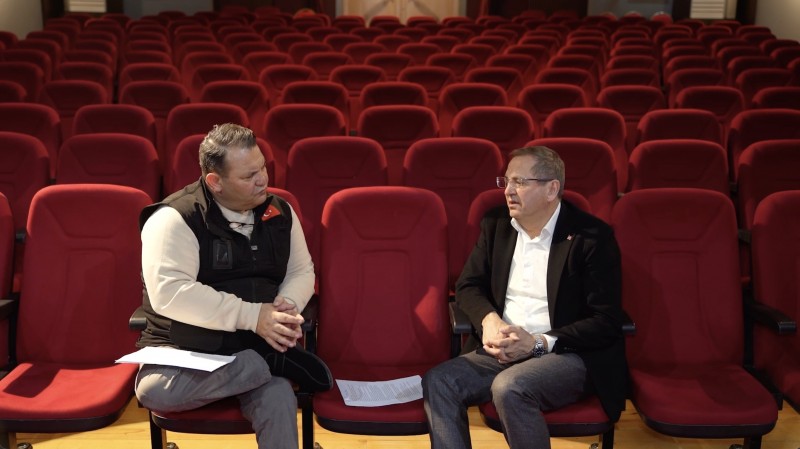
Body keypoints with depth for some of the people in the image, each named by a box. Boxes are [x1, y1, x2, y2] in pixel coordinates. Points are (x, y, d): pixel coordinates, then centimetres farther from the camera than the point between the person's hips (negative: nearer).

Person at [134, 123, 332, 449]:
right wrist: (252, 315, -22)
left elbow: (302, 271, 14)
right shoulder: (175, 219, -11)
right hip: (186, 349, 1)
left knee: (278, 401, -33)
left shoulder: (279, 213, 6)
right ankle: (277, 362, -21)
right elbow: (169, 293, -21)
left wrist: (288, 305, -9)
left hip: (254, 347, 0)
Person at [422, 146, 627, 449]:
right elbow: (468, 285, 13)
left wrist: (538, 343, -19)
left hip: (569, 354, -5)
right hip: (505, 350, 5)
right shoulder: (496, 224, 9)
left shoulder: (592, 236, -8)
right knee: (438, 381, -21)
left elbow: (606, 322, -10)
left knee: (508, 387, -34)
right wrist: (490, 319, -10)